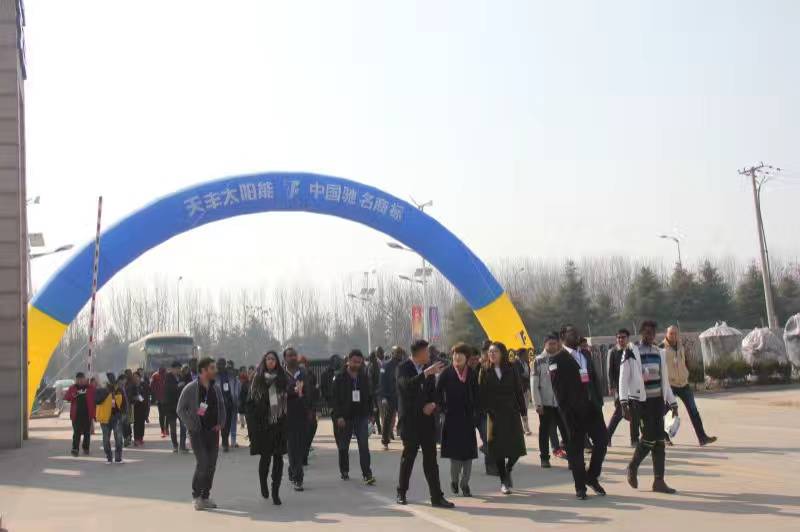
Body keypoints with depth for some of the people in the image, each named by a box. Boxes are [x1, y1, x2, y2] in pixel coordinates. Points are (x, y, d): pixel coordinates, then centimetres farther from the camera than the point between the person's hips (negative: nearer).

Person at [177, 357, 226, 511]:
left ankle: (205, 496, 17)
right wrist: (192, 426, -12)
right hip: (197, 432, -6)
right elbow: (181, 409, -6)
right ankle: (196, 496, 2)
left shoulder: (216, 388, 9)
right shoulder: (190, 388, -9)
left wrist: (221, 423, 5)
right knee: (202, 463, -13)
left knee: (211, 465, 6)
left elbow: (222, 407, 19)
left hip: (213, 431, 6)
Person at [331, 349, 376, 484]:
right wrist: (338, 416, -14)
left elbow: (369, 397, 12)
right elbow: (335, 398, -7)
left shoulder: (364, 377, 6)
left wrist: (370, 413, 7)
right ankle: (344, 471, 27)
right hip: (344, 417, -1)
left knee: (364, 446, -8)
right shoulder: (340, 377, -4)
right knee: (343, 446, 10)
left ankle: (367, 474, -9)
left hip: (361, 416, 1)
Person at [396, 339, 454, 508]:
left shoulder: (428, 368, 9)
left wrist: (432, 404, -5)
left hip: (427, 419, 4)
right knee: (408, 457, 6)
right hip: (410, 420, -4)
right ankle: (401, 492, 22)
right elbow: (407, 384, -26)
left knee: (431, 459, 1)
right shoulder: (403, 368, -7)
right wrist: (426, 373, -33)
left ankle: (437, 496, 1)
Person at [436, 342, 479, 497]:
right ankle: (454, 481, 17)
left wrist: (474, 409, 2)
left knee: (468, 451, 2)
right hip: (452, 418, -3)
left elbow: (476, 394, 11)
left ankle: (464, 484, 12)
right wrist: (443, 408, -7)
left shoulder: (472, 374, 5)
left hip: (468, 418, 3)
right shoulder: (446, 373, -3)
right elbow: (438, 392, -1)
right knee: (455, 451, -3)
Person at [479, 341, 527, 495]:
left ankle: (508, 471, 27)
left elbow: (518, 391, 4)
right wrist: (484, 411, -7)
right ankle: (504, 482, 13)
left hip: (511, 413, 1)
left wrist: (522, 411, 1)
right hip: (494, 415, -1)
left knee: (516, 447, -3)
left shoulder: (511, 370, 3)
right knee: (498, 448, 0)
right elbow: (482, 393, 0)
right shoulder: (485, 371, 2)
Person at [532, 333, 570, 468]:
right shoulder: (538, 361, -1)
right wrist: (537, 403, -10)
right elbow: (534, 383, -4)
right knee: (545, 431, 7)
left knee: (566, 429, 0)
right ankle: (544, 458, 16)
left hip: (561, 402, 2)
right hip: (545, 402, -2)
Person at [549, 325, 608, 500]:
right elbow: (558, 386, -9)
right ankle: (580, 486, 11)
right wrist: (566, 409, -14)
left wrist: (599, 400, 6)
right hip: (574, 411, -6)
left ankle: (592, 477, 19)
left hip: (592, 407, 6)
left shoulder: (585, 356, 18)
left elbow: (595, 379, 16)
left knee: (602, 440, 0)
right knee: (576, 447, 1)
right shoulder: (558, 360, -3)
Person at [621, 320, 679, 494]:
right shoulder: (631, 353, -5)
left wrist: (672, 402, 16)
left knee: (659, 440, 2)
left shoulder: (659, 353, 14)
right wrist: (624, 403, -18)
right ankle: (632, 467, 14)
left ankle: (659, 481, 5)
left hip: (658, 400, 6)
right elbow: (623, 379, -9)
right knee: (649, 436, -11)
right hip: (641, 400, -6)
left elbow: (664, 380, 20)